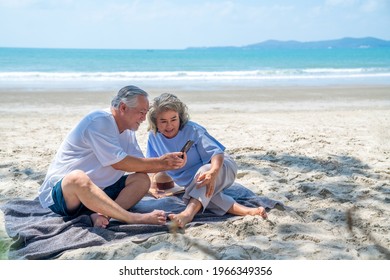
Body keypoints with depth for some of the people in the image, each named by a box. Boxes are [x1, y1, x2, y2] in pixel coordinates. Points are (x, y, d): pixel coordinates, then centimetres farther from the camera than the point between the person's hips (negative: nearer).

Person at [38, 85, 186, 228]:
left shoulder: (127, 130, 11)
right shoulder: (100, 121, -18)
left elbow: (139, 166, 5)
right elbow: (118, 162, -21)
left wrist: (169, 165, -10)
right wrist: (159, 162, -16)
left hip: (98, 190, 9)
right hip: (61, 191, -8)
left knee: (142, 180, -7)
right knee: (77, 178, -42)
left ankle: (101, 215, -28)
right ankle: (133, 218, -42)